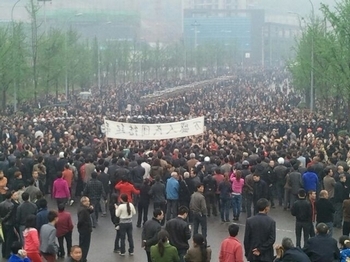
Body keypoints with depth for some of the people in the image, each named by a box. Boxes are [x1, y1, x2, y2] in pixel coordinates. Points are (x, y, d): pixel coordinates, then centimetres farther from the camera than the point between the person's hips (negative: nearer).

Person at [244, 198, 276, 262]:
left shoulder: (249, 221, -6)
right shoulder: (271, 221, -9)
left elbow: (246, 239, -3)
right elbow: (272, 239, -14)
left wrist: (247, 253, 6)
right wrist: (261, 250, -10)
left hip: (253, 254, 2)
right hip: (266, 255, -2)